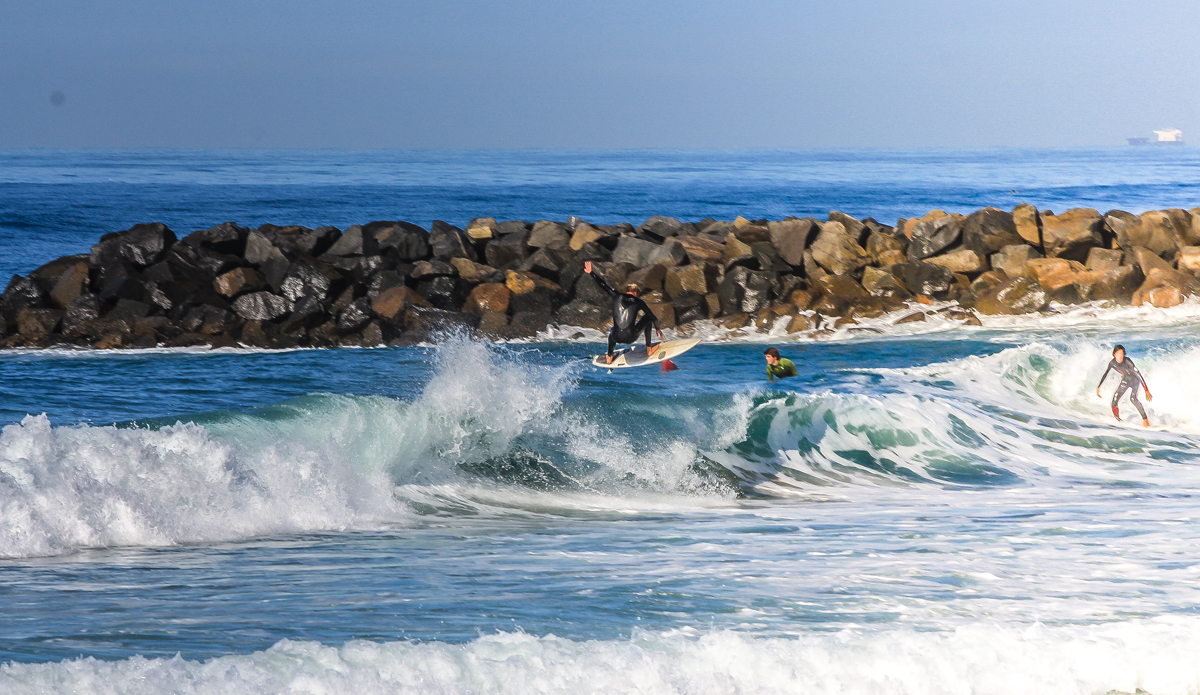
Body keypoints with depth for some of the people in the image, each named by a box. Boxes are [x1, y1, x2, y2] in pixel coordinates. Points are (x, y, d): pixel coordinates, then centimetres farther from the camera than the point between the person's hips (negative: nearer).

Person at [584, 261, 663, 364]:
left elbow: (603, 285, 15)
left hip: (617, 337, 3)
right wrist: (657, 329, 27)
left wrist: (591, 273, 27)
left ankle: (609, 357, 39)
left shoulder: (617, 296, 7)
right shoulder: (638, 301, 3)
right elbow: (654, 318, 8)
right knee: (648, 317, 23)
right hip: (631, 337, -3)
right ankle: (649, 349, 26)